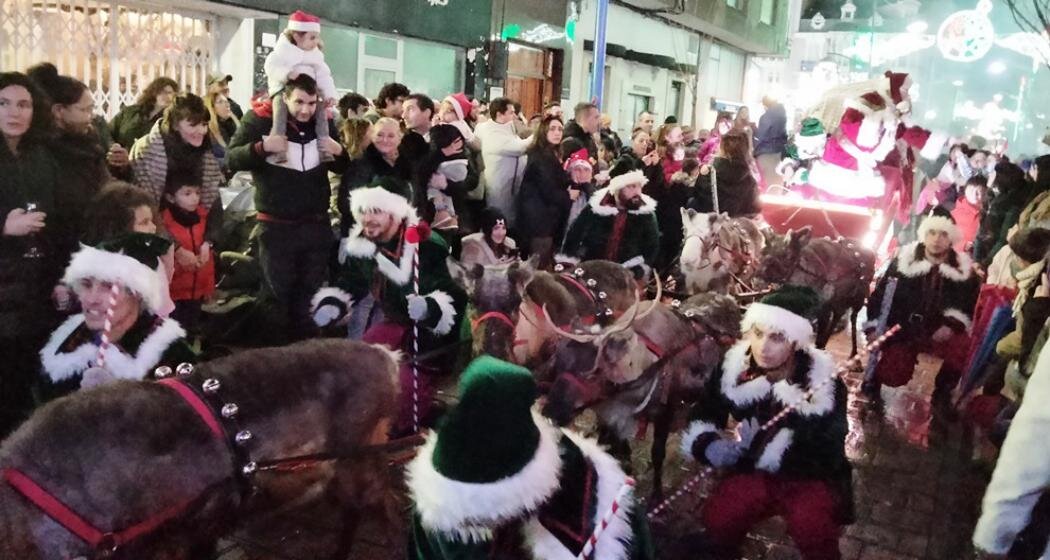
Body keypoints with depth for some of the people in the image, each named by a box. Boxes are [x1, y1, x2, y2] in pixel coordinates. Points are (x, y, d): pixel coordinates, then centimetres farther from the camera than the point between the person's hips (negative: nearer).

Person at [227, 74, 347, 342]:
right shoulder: (260, 120, -7)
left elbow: (343, 168, 15)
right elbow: (232, 160, -10)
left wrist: (339, 152, -7)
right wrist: (262, 147, -27)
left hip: (317, 224, 3)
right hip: (276, 226, -3)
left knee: (312, 295, 11)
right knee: (278, 296, 6)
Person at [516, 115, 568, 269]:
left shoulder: (552, 155, 14)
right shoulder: (540, 158, -17)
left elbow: (557, 184, 15)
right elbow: (549, 192, -20)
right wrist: (569, 196, -5)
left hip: (545, 217, 10)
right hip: (539, 219, -10)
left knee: (545, 265, 15)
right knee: (540, 268, -4)